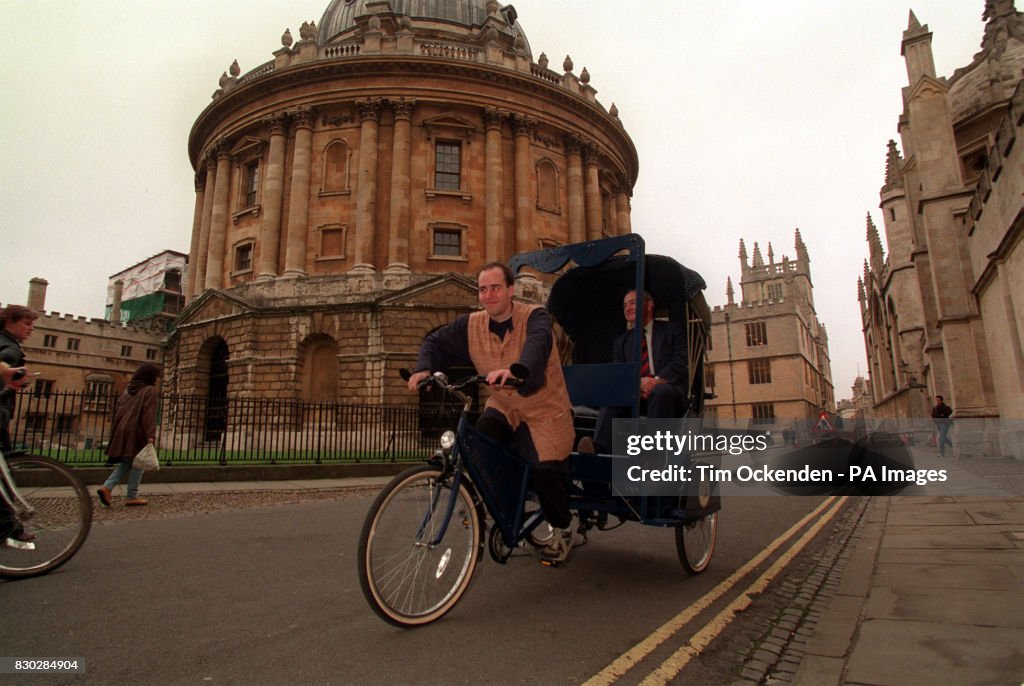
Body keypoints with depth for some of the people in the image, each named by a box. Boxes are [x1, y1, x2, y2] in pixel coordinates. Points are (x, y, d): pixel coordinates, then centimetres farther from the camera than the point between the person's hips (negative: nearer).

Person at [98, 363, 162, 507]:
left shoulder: (128, 389, 14)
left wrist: (116, 432, 24)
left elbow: (118, 410, 17)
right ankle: (132, 497, 6)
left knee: (126, 463, 16)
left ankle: (107, 487, -1)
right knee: (137, 463, 2)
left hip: (122, 431, 7)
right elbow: (149, 414, -17)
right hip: (138, 433, -7)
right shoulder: (150, 390, -9)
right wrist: (150, 436, -21)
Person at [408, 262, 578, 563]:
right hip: (503, 408, 4)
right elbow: (436, 342, 4)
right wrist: (424, 368, -17)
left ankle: (564, 526, 13)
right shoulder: (471, 325, -3)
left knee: (545, 470, -20)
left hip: (544, 410, -4)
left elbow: (535, 346, -36)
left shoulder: (534, 317, -16)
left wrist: (514, 371, -57)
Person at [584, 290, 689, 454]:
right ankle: (599, 448, -49)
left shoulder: (673, 330, 15)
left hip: (668, 390, -2)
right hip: (635, 395, 2)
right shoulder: (621, 341, 23)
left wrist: (657, 380, -21)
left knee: (660, 391, -38)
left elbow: (681, 362, -1)